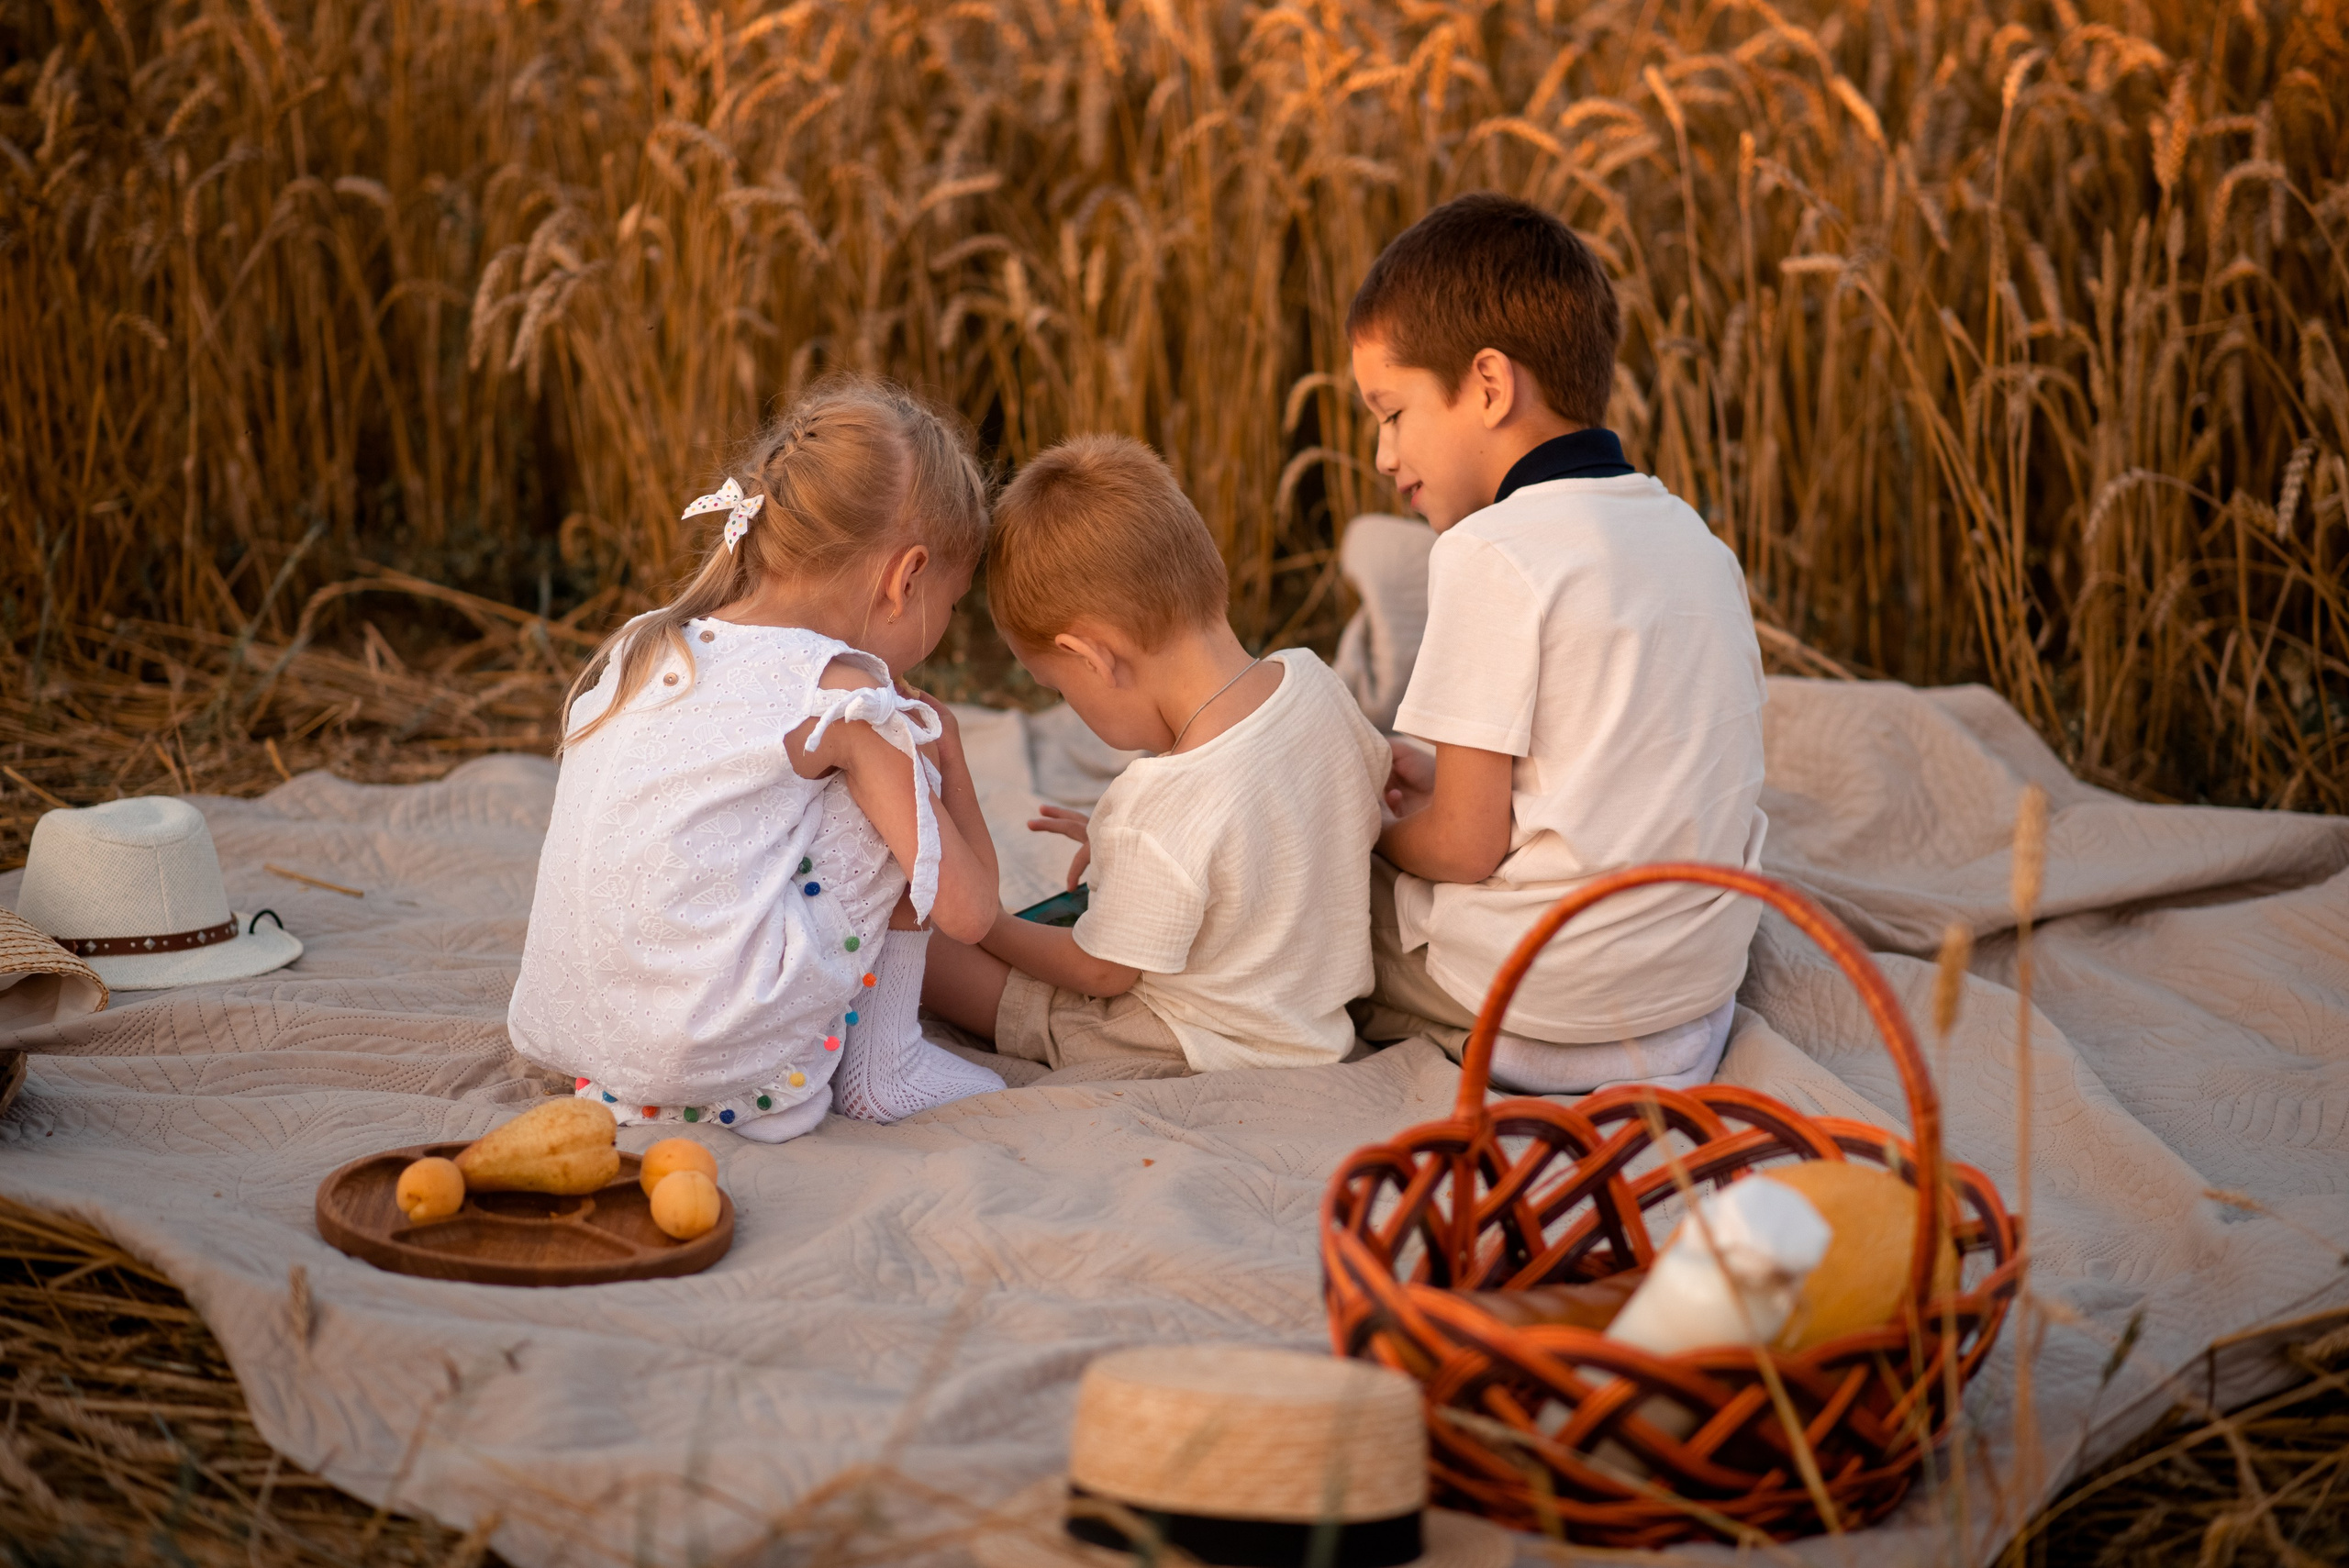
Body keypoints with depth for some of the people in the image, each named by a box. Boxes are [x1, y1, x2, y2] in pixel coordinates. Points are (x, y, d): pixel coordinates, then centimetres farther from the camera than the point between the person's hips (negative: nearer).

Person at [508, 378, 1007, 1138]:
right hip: (719, 1063, -7)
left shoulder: (637, 649, 12)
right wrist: (942, 745, 14)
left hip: (568, 1039, 7)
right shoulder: (841, 695, -7)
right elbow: (967, 909, -4)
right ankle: (880, 1067, 11)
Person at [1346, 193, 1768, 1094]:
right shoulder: (1696, 539, 8)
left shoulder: (1492, 553, -16)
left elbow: (1464, 846, -15)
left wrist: (1379, 833, 6)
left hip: (1544, 994, -6)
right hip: (1702, 977, 6)